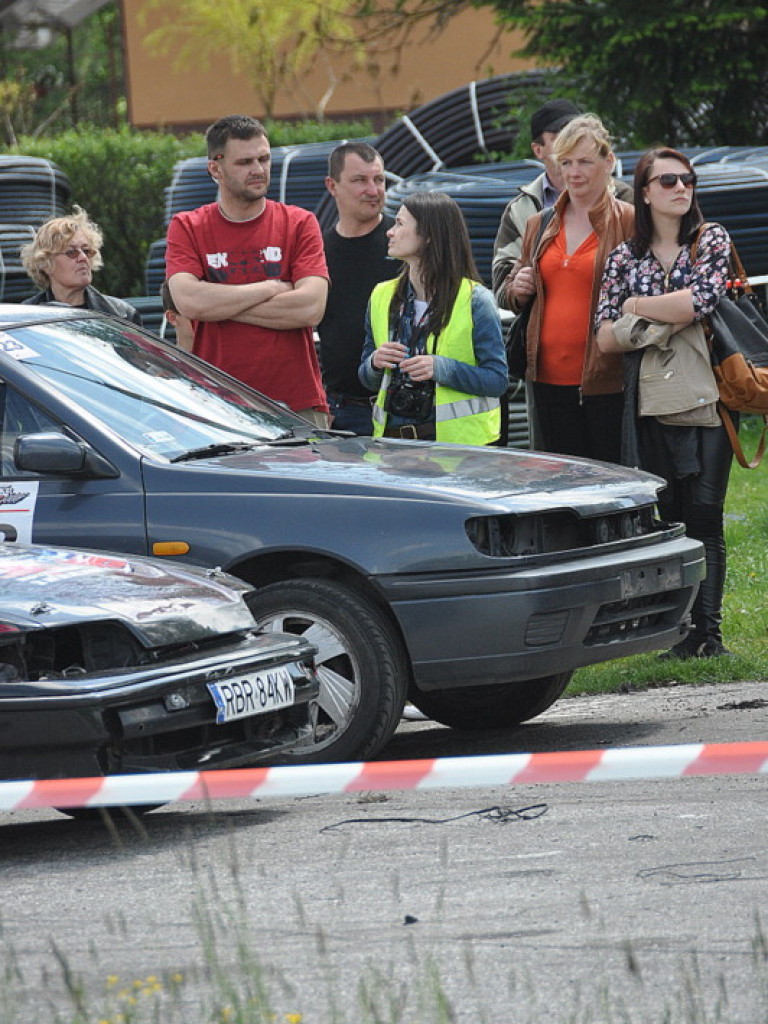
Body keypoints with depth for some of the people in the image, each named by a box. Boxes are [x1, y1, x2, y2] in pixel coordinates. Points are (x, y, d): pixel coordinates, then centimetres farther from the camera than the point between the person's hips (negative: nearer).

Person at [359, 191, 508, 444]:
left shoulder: (475, 300, -3)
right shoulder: (382, 297, 12)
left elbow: (497, 380, -7)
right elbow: (369, 380, 20)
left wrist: (441, 368, -19)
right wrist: (375, 364, -4)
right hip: (392, 436, 4)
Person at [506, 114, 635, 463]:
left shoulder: (630, 222, -2)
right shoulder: (539, 225, 16)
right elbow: (511, 291, 27)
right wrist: (518, 291, 5)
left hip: (607, 380, -6)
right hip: (549, 380, 6)